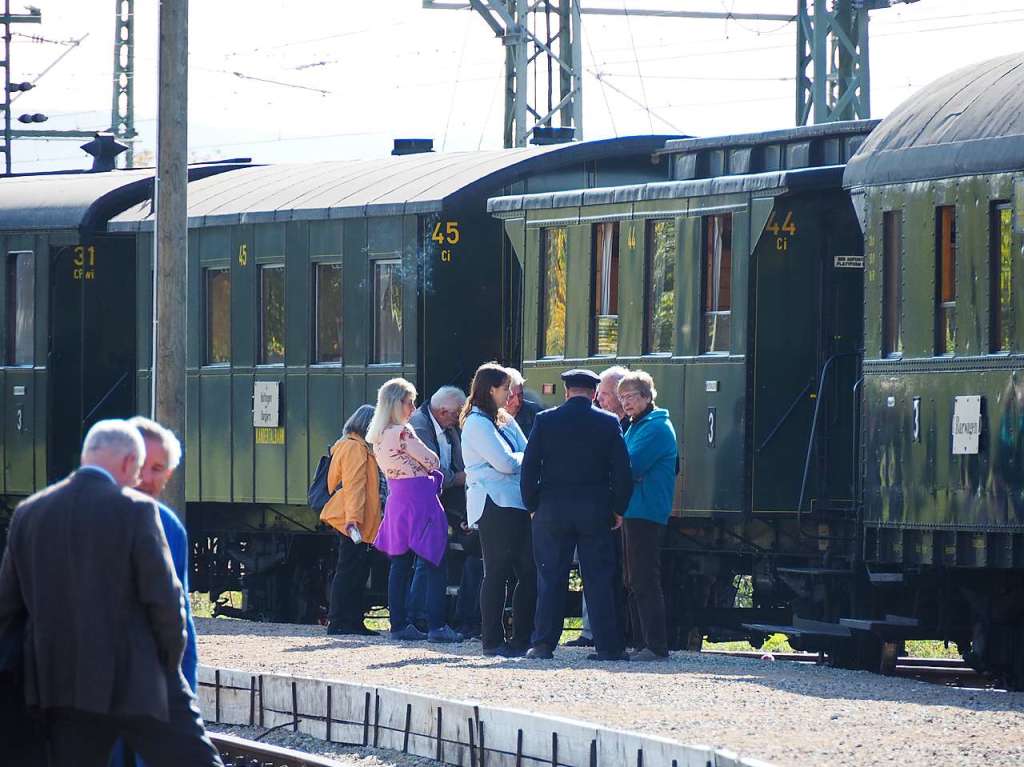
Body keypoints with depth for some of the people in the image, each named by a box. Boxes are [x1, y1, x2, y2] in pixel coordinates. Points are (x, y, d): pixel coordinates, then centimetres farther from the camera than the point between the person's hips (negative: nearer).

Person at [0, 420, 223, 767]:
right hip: (136, 684, -5)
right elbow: (164, 598, -10)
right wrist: (169, 662, 4)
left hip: (60, 683, 5)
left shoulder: (28, 513, 6)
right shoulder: (135, 510, -10)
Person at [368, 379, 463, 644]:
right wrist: (431, 464, 13)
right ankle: (436, 626, -10)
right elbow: (432, 461, -9)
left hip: (396, 500, 8)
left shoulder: (379, 436, 11)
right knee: (435, 565, -5)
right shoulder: (402, 433, -15)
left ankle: (399, 624, 10)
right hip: (419, 498, -8)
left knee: (400, 565, 11)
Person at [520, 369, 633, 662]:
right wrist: (618, 509, 7)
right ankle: (608, 645, 1)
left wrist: (532, 505, 8)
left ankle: (543, 643, 3)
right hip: (595, 511, 0)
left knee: (550, 577, 5)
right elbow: (622, 470, -2)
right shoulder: (608, 423, -1)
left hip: (552, 509, 0)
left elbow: (529, 465, -1)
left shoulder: (545, 420, 0)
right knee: (598, 577, 3)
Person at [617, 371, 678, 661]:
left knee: (644, 582, -11)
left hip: (646, 514, -10)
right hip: (632, 513, 10)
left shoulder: (656, 428, -11)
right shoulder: (634, 427, 20)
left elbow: (631, 467, -19)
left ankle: (656, 645, -12)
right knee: (633, 583, 11)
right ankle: (643, 643, 14)